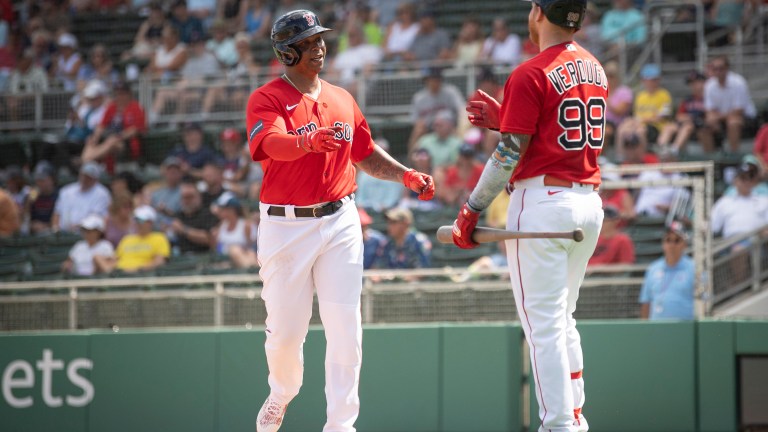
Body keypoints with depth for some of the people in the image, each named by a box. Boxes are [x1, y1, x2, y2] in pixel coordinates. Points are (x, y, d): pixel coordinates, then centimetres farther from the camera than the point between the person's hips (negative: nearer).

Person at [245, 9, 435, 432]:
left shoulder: (342, 99, 13)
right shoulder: (266, 99, -6)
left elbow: (365, 154, 22)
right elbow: (274, 144, -26)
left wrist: (406, 175, 7)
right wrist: (310, 141, -46)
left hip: (339, 222, 4)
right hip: (285, 225, -4)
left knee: (345, 326, -4)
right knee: (285, 328, 2)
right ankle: (282, 394, 33)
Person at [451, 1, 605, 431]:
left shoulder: (531, 75, -11)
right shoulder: (594, 69, 12)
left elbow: (510, 154, -13)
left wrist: (472, 209, -7)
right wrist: (502, 117, 17)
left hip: (542, 201, -8)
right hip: (590, 203, 8)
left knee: (543, 323, -4)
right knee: (562, 318, 18)